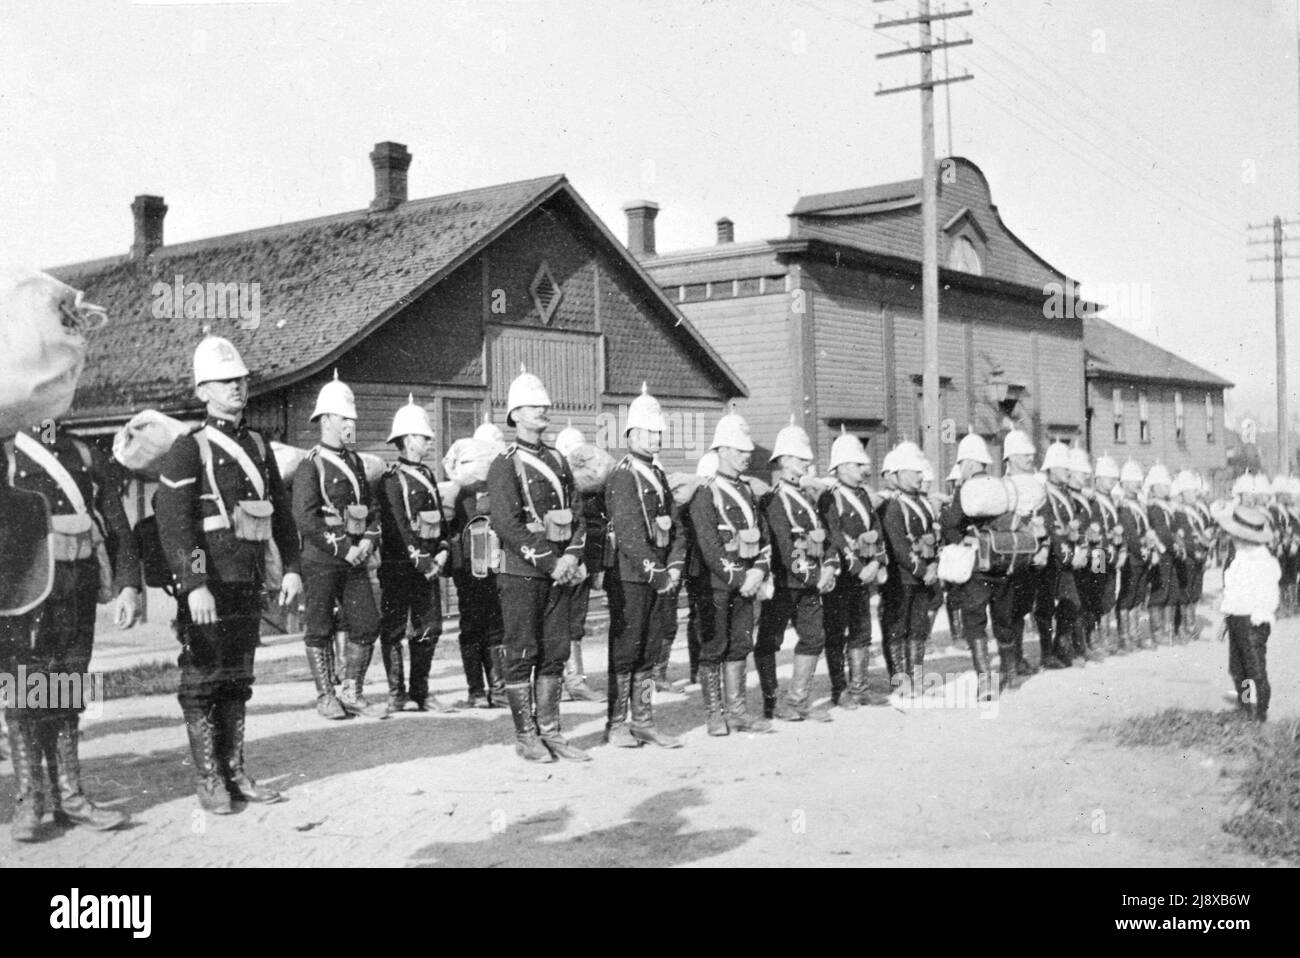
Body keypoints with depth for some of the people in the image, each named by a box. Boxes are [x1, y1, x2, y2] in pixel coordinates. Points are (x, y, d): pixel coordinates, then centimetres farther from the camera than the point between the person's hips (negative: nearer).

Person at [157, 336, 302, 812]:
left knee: (238, 679, 11)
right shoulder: (188, 449, -5)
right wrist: (195, 585, -21)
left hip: (249, 580, 6)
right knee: (203, 678, 0)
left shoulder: (258, 446, 15)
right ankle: (208, 779, 7)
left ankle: (234, 772, 19)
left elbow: (281, 512, 18)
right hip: (209, 581, -6)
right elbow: (173, 522, -13)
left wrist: (291, 567, 9)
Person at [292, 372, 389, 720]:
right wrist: (343, 548, -16)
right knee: (320, 629, 3)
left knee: (367, 624, 3)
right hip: (320, 560, -6)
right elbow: (305, 518, -15)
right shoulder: (310, 465, -8)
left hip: (355, 559, 7)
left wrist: (368, 540, 0)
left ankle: (352, 693, 15)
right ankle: (325, 696, 14)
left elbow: (371, 506, 19)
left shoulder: (355, 461, 15)